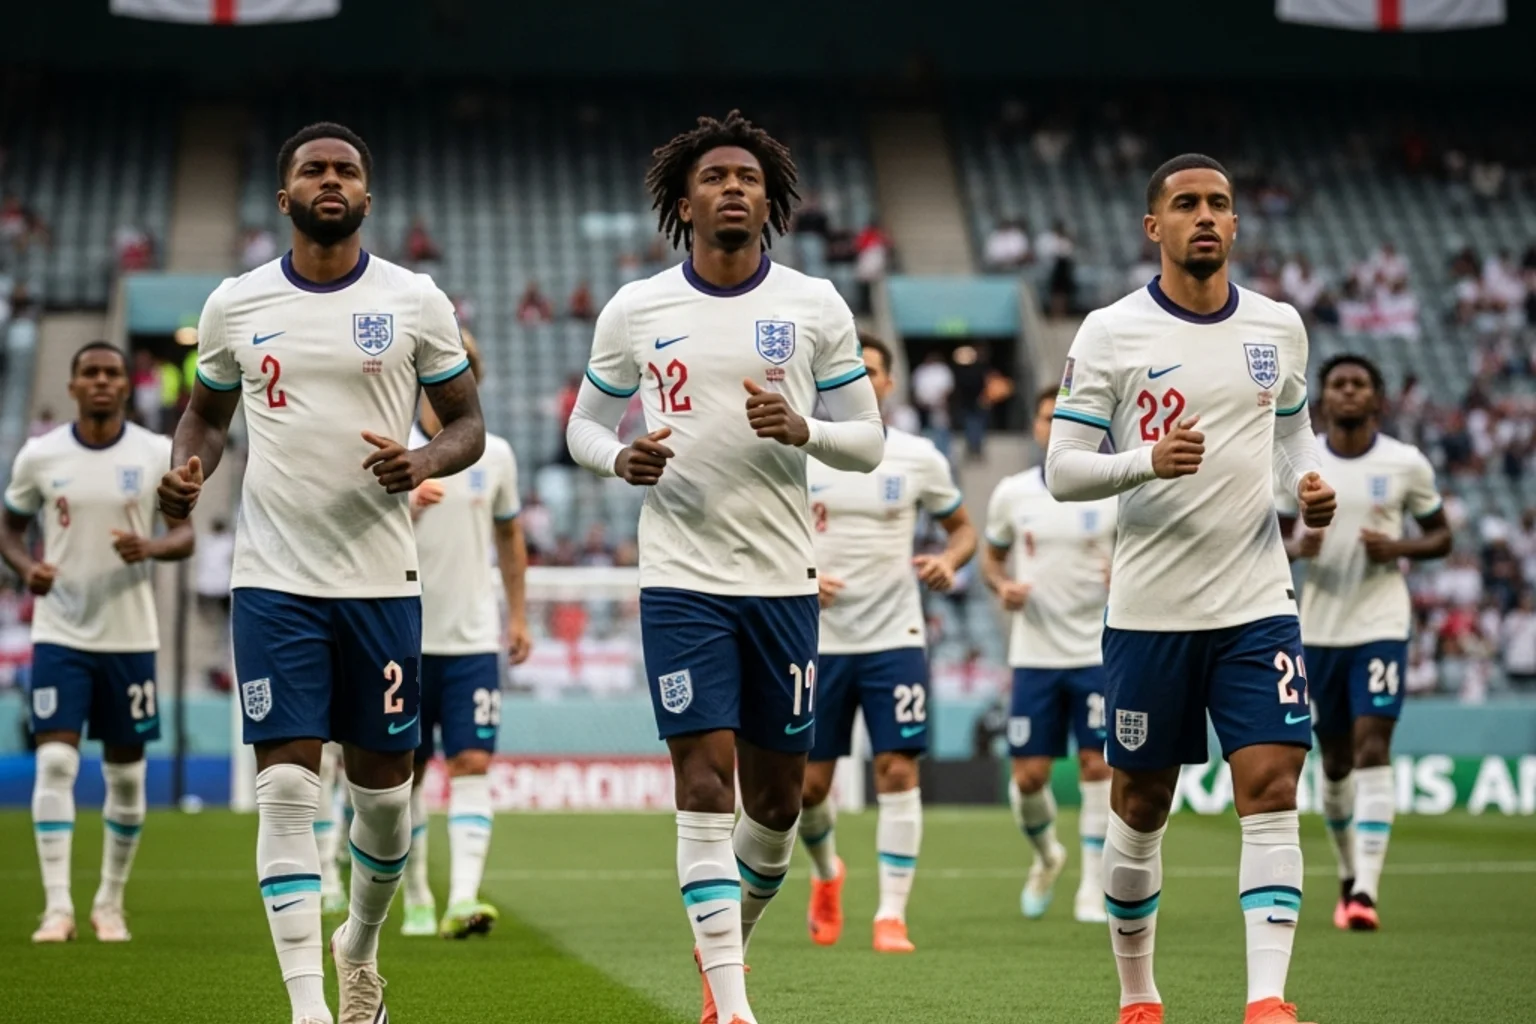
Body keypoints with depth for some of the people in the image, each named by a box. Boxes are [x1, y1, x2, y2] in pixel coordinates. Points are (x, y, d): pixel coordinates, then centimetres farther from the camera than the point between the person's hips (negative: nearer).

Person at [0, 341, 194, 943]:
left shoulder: (158, 454, -1)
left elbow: (184, 534, 3)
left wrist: (151, 548, -20)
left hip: (130, 636, 1)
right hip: (59, 633, -1)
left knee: (126, 774, 7)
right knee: (55, 762, -13)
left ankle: (110, 903, 22)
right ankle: (57, 908, -11)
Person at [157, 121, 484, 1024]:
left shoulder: (415, 302, 1)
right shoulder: (235, 305, 5)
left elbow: (469, 423, 6)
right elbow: (208, 413, 18)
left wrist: (424, 462, -15)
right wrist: (189, 472, -3)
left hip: (383, 578, 0)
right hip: (274, 578, 0)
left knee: (384, 785, 8)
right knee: (287, 786, -8)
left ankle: (362, 945, 36)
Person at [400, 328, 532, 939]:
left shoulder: (495, 455, 5)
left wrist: (518, 615, 16)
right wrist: (404, 507, -27)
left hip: (474, 639, 1)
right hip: (405, 638, -1)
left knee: (472, 765, -11)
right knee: (407, 772, 7)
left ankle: (463, 900, -19)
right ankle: (416, 900, 19)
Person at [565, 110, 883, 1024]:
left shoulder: (815, 307, 3)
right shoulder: (635, 311, 3)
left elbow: (869, 442, 5)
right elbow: (585, 425, 13)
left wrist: (800, 430, -16)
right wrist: (620, 458, -10)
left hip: (784, 580, 2)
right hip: (682, 579, -1)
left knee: (777, 794, 8)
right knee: (705, 778, -10)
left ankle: (727, 945, 35)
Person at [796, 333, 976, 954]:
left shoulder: (919, 459, 1)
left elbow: (962, 526, 12)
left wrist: (950, 561, -10)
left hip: (895, 639, -1)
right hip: (820, 641, 1)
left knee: (898, 772, -9)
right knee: (810, 783, 5)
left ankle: (892, 914, -4)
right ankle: (827, 874, 35)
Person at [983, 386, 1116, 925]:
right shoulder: (1011, 493, 4)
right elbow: (991, 558, 15)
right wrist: (1002, 587, -6)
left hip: (1098, 652, -1)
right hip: (1034, 653, 2)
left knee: (1098, 766, -6)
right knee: (1028, 776, 0)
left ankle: (1093, 889, 5)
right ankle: (1046, 856, 30)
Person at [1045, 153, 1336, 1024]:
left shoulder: (1280, 327, 7)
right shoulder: (1110, 333, -3)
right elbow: (1061, 469, -5)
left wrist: (1308, 481, 1)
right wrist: (1147, 460, -23)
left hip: (1258, 603, 2)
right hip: (1150, 610, -2)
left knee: (1272, 788, -11)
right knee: (1140, 806, 7)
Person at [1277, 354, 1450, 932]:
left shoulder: (1407, 464, -2)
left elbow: (1441, 536, 7)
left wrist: (1398, 548, -14)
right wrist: (1294, 548, -15)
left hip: (1381, 627, -2)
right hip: (1318, 628, 2)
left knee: (1372, 751, -15)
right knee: (1335, 761, 11)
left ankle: (1366, 893, -20)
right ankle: (1348, 876, 31)